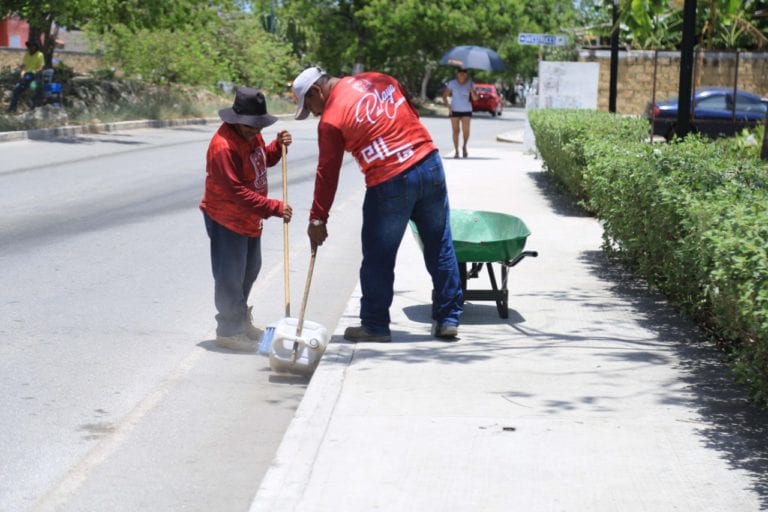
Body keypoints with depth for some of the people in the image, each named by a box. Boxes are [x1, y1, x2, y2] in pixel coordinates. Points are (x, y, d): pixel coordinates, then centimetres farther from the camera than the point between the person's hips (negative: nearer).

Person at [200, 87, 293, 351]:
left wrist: (278, 146, -2)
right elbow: (238, 192, -31)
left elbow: (264, 159, 19)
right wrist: (274, 207, -32)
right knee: (230, 277, -3)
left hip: (250, 218, 10)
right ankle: (228, 331, 9)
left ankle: (241, 320, 39)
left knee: (249, 270, 22)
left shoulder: (252, 134, 1)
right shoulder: (223, 146, -28)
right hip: (226, 220, -10)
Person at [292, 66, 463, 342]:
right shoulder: (378, 79, 12)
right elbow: (413, 115, 18)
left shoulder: (331, 119, -5)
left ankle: (375, 325, 17)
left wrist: (317, 220, 7)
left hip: (389, 182, -6)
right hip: (430, 163, 6)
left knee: (378, 258, 8)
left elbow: (327, 173, -1)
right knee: (440, 247, 12)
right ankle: (448, 319, 19)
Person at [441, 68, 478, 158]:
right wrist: (448, 106, -10)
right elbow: (444, 96, 2)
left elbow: (475, 98, -3)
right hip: (454, 110, 0)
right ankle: (456, 151, 6)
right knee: (455, 131, -2)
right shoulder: (452, 83, -3)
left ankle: (464, 146, 17)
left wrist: (472, 90, -23)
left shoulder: (470, 84, -1)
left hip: (466, 110, 0)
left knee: (466, 130, -9)